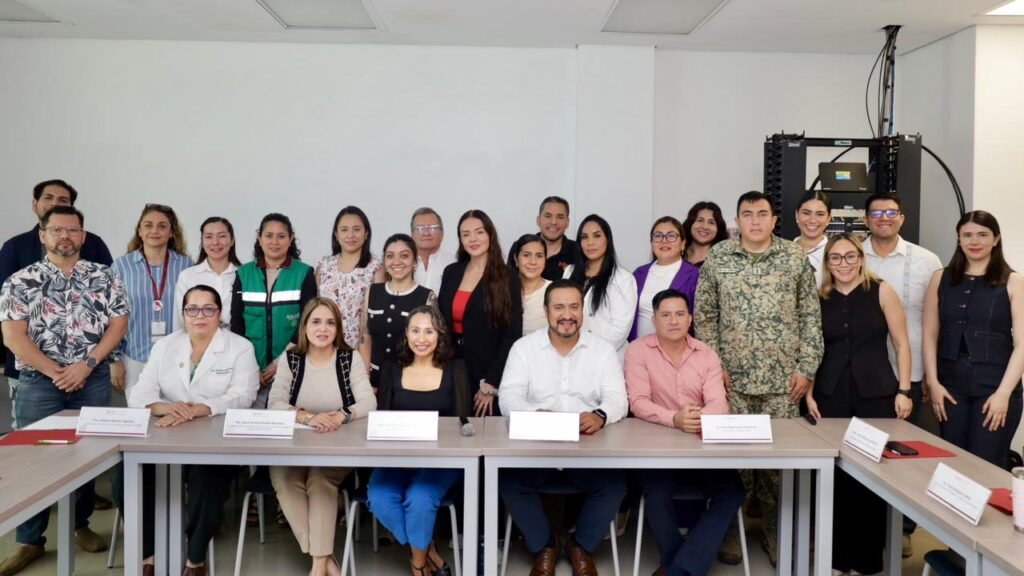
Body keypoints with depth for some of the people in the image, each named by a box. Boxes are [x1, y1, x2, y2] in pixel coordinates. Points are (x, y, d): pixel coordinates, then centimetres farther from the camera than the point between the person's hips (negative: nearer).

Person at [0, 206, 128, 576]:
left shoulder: (104, 277, 4)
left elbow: (118, 324, -1)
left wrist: (85, 364, -12)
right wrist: (56, 373, -12)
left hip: (94, 380, 1)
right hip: (38, 382, -1)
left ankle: (81, 524, 25)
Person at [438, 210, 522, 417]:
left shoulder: (507, 279, -6)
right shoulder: (451, 273, 7)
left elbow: (512, 335, -9)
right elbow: (441, 322, 11)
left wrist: (491, 384, -11)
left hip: (485, 373, -3)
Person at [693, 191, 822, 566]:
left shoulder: (796, 258, 3)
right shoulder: (717, 258, 2)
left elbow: (811, 317, 5)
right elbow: (704, 316, 4)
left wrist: (806, 368, -1)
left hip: (783, 379, 1)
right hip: (733, 378, 0)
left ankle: (775, 532, 21)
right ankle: (730, 529, 18)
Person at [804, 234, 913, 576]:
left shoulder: (881, 292, 2)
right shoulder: (819, 299, 7)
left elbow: (901, 345, 2)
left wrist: (903, 390, -5)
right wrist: (809, 393, 2)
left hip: (876, 394, -1)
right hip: (831, 396, 2)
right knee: (834, 475, 4)